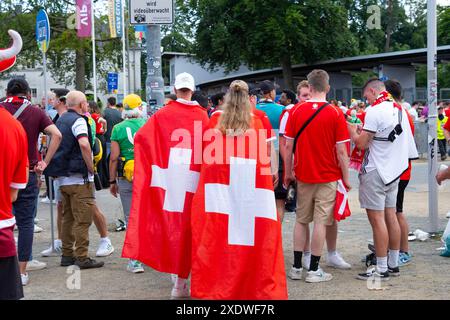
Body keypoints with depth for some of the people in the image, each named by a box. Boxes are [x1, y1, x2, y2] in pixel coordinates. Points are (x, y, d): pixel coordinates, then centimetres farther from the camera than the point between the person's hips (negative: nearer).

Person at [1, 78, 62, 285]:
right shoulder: (36, 112, 2)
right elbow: (56, 135, -9)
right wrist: (44, 163, -6)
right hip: (28, 174, 0)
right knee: (26, 222, 5)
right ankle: (21, 272, 8)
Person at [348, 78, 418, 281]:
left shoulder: (375, 110, -15)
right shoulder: (399, 109, 10)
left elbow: (361, 144, -14)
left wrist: (352, 131, 5)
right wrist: (364, 132, 16)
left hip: (375, 172, -8)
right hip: (394, 169, 8)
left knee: (377, 219, -4)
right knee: (390, 216, 13)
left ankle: (381, 270, 0)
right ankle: (393, 264, 20)